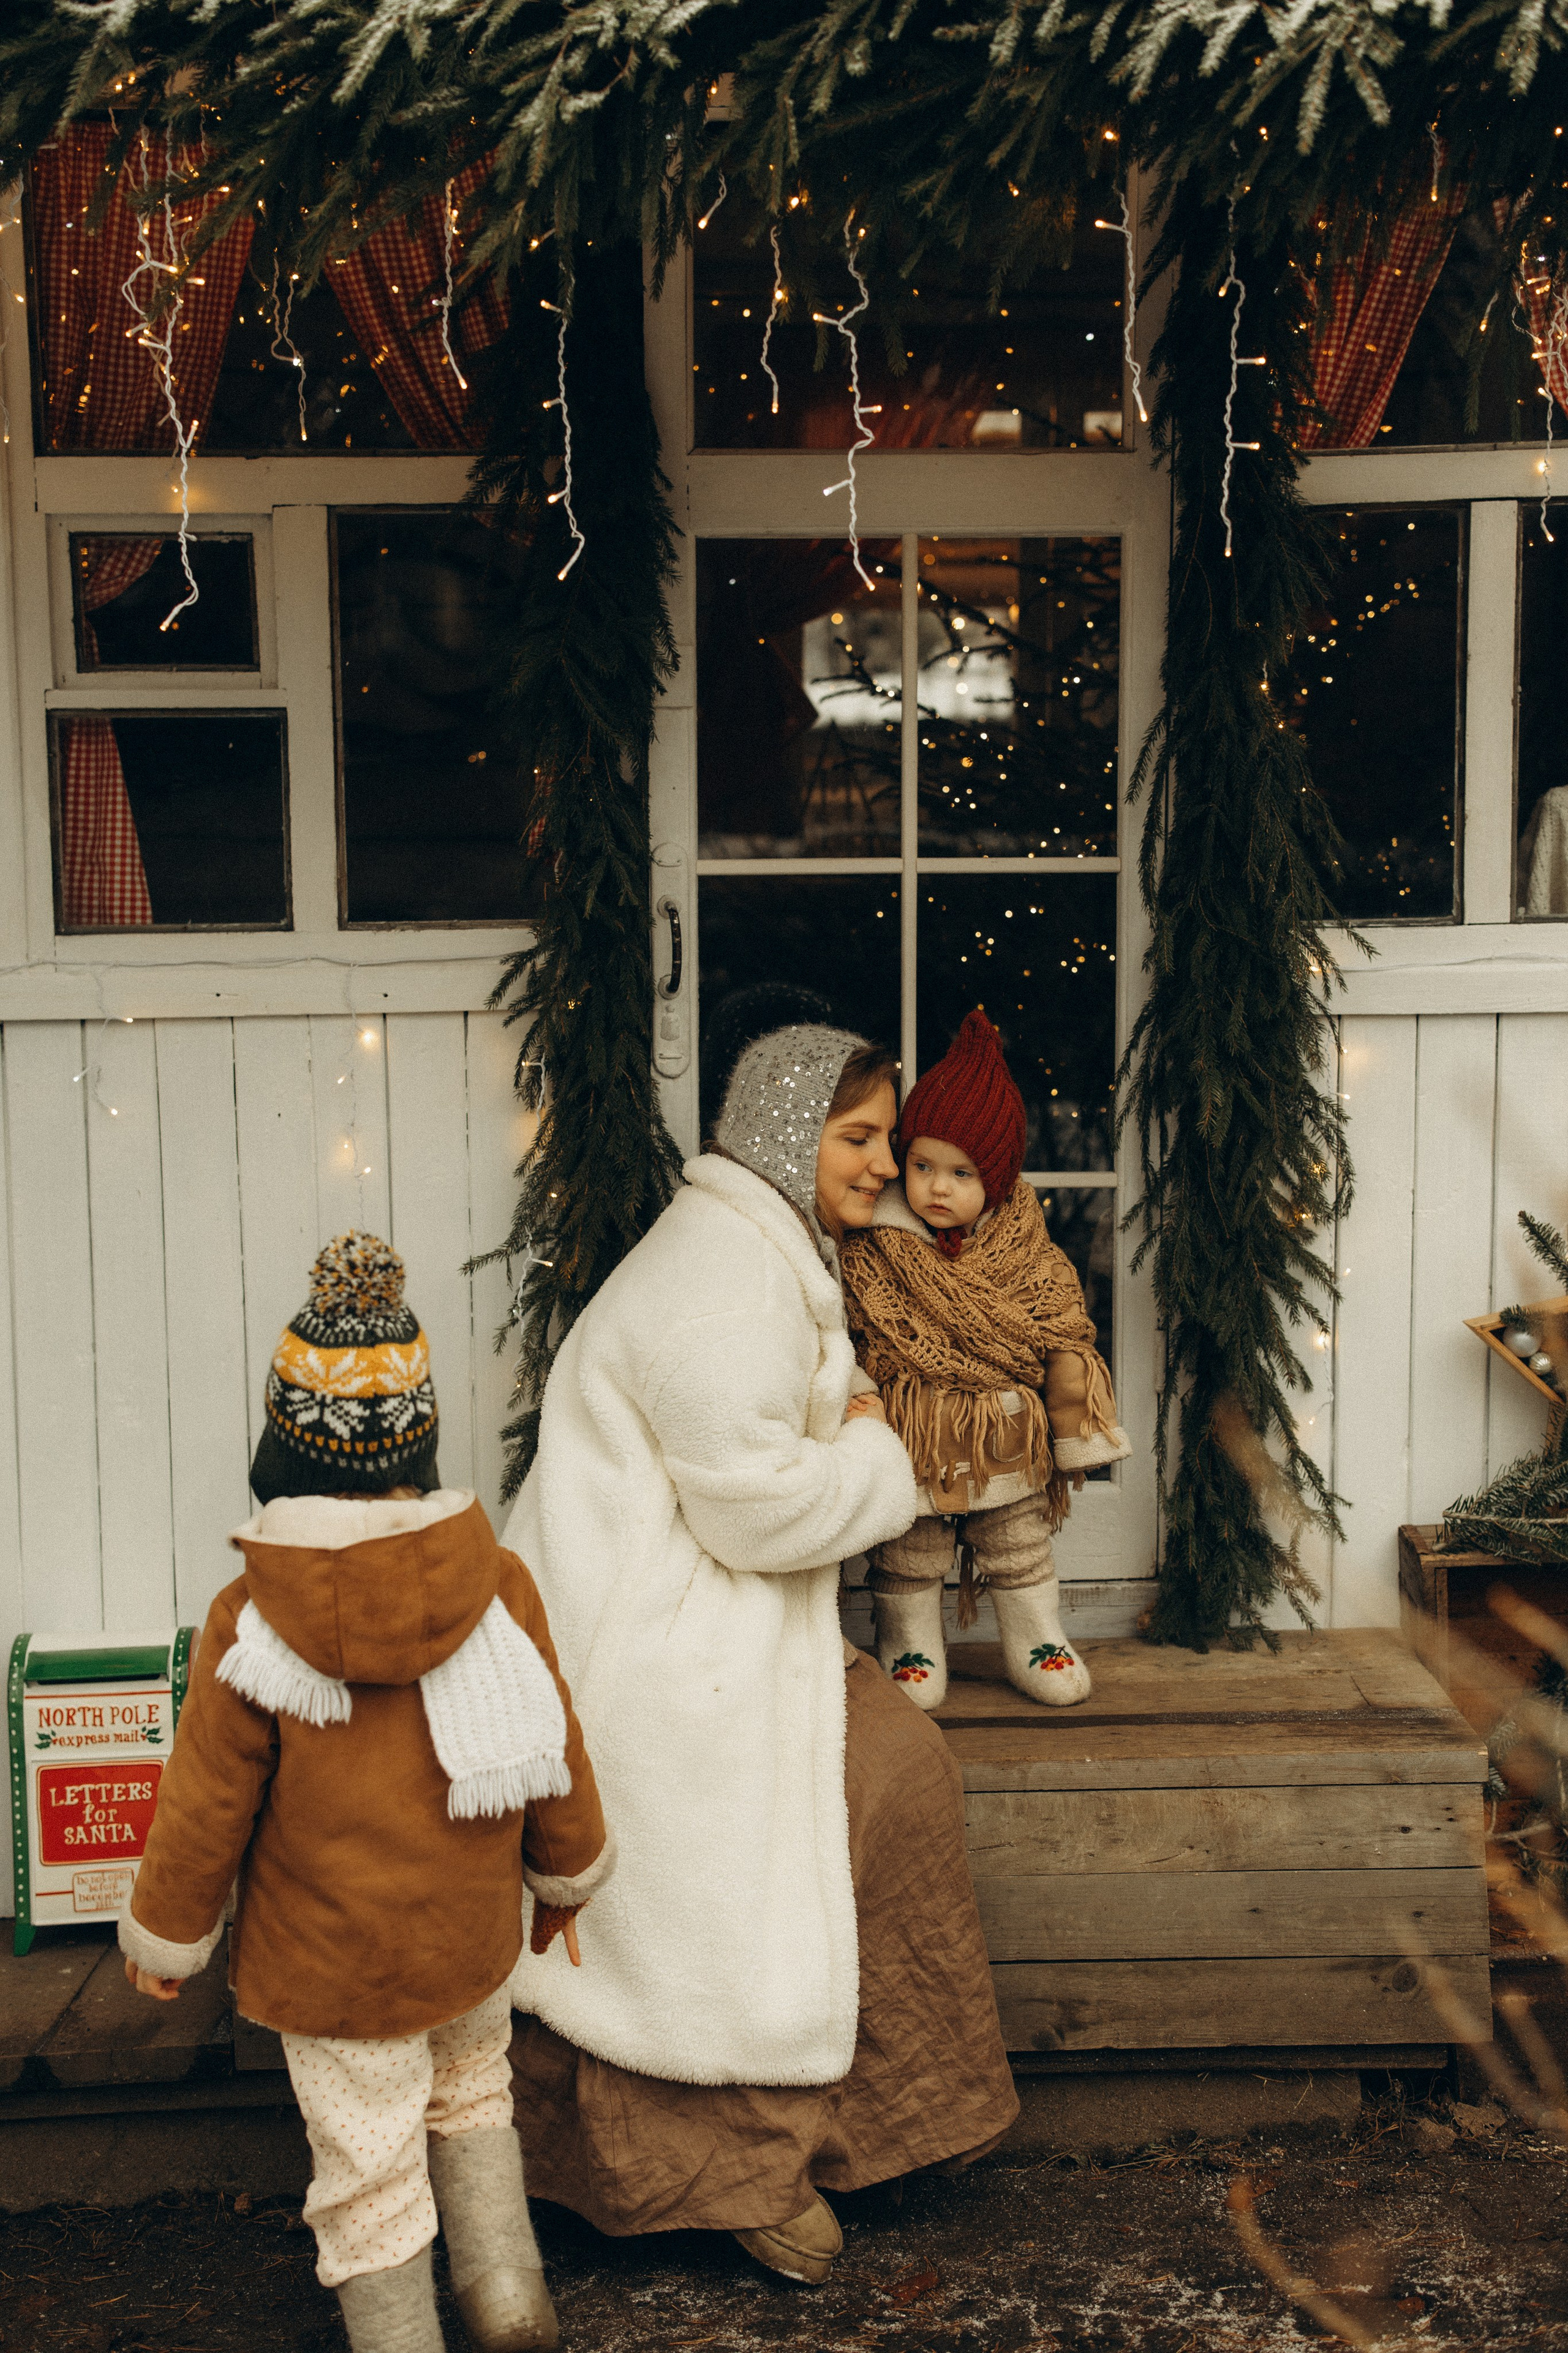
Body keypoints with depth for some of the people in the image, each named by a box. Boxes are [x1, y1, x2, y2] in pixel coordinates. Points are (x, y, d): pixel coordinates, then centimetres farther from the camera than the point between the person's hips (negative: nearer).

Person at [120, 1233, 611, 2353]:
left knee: (369, 2164, 15)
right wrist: (567, 1876, 16)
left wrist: (164, 1938, 7)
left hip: (329, 1962, -3)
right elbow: (554, 1748, -3)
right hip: (474, 1936, 3)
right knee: (472, 2088, 30)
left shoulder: (250, 1626, -22)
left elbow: (207, 1805, -12)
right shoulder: (498, 1585, -16)